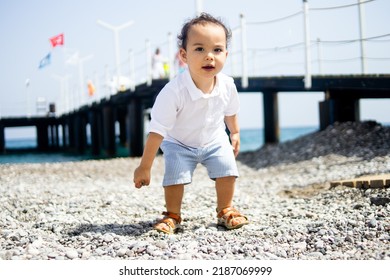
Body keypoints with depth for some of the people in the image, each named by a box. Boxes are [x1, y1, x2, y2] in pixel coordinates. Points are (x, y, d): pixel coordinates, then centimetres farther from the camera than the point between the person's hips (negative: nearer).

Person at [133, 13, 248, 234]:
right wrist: (145, 167, -30)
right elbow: (157, 132, -33)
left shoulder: (227, 85, -24)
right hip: (179, 144, -3)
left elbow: (230, 111, 2)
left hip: (215, 141, 3)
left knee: (227, 169, -8)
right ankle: (173, 216, 4)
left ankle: (225, 210, 15)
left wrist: (235, 133, 17)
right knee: (175, 175, -18)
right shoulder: (173, 92, -38)